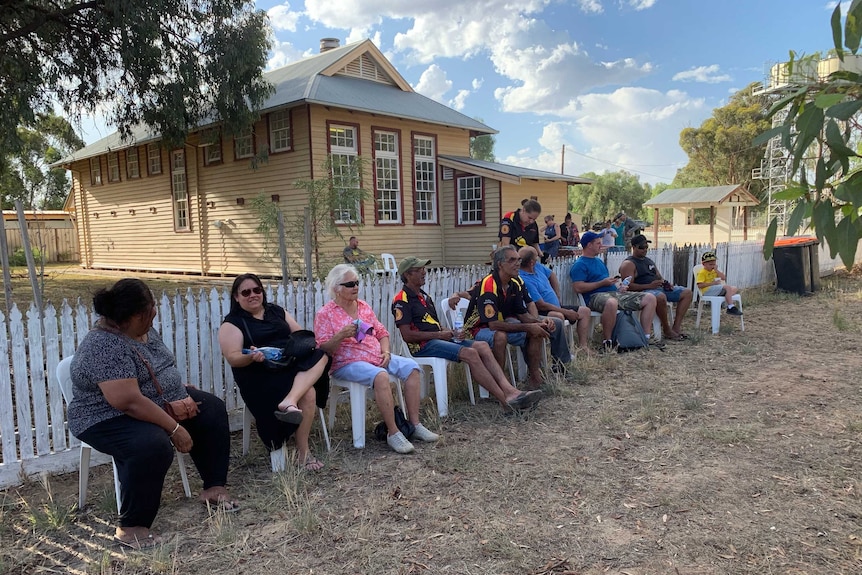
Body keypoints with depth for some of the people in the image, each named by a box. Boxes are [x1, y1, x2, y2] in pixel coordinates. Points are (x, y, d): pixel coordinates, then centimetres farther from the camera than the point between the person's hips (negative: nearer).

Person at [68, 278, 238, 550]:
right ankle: (131, 528, -18)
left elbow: (163, 369, 14)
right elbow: (128, 401, -33)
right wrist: (174, 428, -29)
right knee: (153, 446, -36)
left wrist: (181, 397, -1)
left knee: (212, 410, 5)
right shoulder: (104, 345, -28)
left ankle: (214, 486, 10)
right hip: (109, 418, -10)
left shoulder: (143, 329, 1)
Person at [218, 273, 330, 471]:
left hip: (292, 365, 6)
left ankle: (289, 403, -43)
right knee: (308, 393, -29)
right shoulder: (232, 323, 4)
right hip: (261, 375, -5)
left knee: (320, 355, -26)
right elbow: (233, 358, -7)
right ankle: (302, 453, -22)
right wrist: (251, 357, -28)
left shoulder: (277, 311, 20)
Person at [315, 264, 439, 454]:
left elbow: (381, 332, 17)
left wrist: (386, 352, -2)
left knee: (411, 367, -13)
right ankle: (393, 433, -26)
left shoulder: (364, 307, 14)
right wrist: (341, 336, -26)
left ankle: (414, 424, -9)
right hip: (347, 363, -7)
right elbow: (323, 349, -9)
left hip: (377, 357, 7)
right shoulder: (325, 314, -4)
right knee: (380, 376, -35)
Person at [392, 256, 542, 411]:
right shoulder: (401, 300, -7)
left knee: (482, 346, -11)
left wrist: (451, 333, 5)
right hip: (423, 346, -9)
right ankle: (506, 399, -26)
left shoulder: (424, 296, 24)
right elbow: (407, 335, -16)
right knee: (469, 353, -26)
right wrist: (439, 334, -11)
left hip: (438, 339, 9)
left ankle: (509, 390, -25)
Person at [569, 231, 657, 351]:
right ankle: (607, 341, -30)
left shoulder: (599, 261, 26)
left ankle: (646, 337, -5)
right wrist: (602, 283, -13)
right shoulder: (580, 264, -3)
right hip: (596, 296, -9)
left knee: (650, 298, -2)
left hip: (614, 292, 9)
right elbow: (578, 287, -16)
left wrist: (618, 288, 10)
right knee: (612, 303, -46)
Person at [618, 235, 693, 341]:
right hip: (643, 291, -9)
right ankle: (667, 330, -21)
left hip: (660, 288, 9)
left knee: (687, 292, -1)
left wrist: (666, 283, 4)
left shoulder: (649, 261, 24)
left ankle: (676, 327, -11)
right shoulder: (628, 264, -5)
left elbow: (659, 277, 29)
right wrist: (649, 286, -23)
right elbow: (629, 286, -16)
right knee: (660, 297, -41)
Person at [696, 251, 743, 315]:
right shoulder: (702, 273, -6)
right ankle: (731, 308, -30)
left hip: (716, 289, 9)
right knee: (727, 287, -27)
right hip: (707, 290, -9)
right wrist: (712, 283, -20)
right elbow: (699, 285, -18)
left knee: (735, 289, 4)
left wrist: (716, 270, 2)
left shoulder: (714, 271, 20)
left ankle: (727, 300, -21)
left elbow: (724, 278, 11)